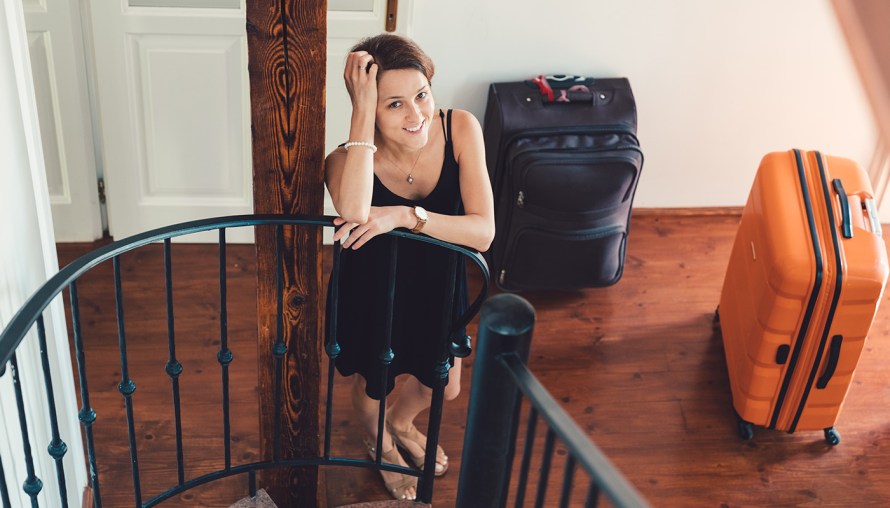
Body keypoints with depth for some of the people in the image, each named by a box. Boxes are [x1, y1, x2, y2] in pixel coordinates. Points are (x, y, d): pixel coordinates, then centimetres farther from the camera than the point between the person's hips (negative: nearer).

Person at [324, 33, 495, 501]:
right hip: (372, 291, -3)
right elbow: (353, 214, -56)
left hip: (437, 283, 3)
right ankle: (378, 443, 62)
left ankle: (401, 423, 63)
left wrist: (403, 215, -45)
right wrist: (362, 112, -51)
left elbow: (483, 232, -31)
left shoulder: (460, 129, -26)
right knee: (372, 386, 24)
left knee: (446, 387, 26)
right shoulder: (346, 160, -32)